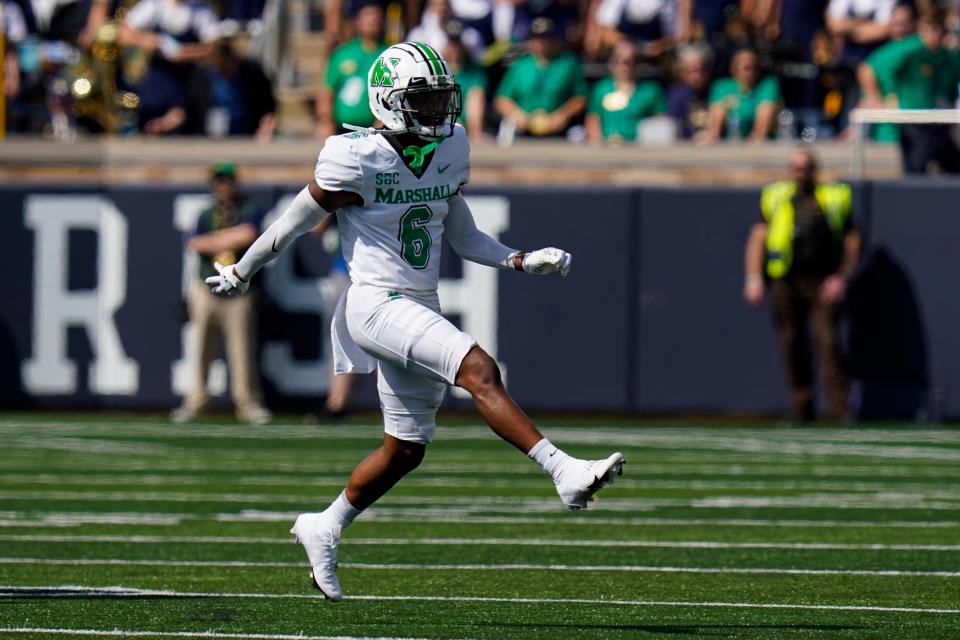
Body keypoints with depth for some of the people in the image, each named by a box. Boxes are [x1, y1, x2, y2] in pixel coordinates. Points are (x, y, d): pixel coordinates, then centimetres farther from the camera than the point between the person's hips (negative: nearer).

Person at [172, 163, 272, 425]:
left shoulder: (248, 211, 3)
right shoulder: (207, 215, 13)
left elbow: (247, 235, -17)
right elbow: (196, 244, -3)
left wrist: (215, 239, -6)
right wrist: (230, 238, -9)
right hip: (208, 288, 3)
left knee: (242, 348, -6)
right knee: (202, 347, 2)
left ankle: (248, 402, 1)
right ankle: (196, 400, 10)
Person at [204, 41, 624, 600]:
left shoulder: (450, 150, 7)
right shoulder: (358, 159, -13)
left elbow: (462, 237, 17)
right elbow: (295, 224, -1)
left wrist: (523, 260, 3)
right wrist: (240, 273, 10)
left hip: (422, 311, 8)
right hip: (378, 303, -8)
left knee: (406, 450, 14)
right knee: (479, 370, -27)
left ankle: (325, 528, 33)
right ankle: (565, 472, -36)